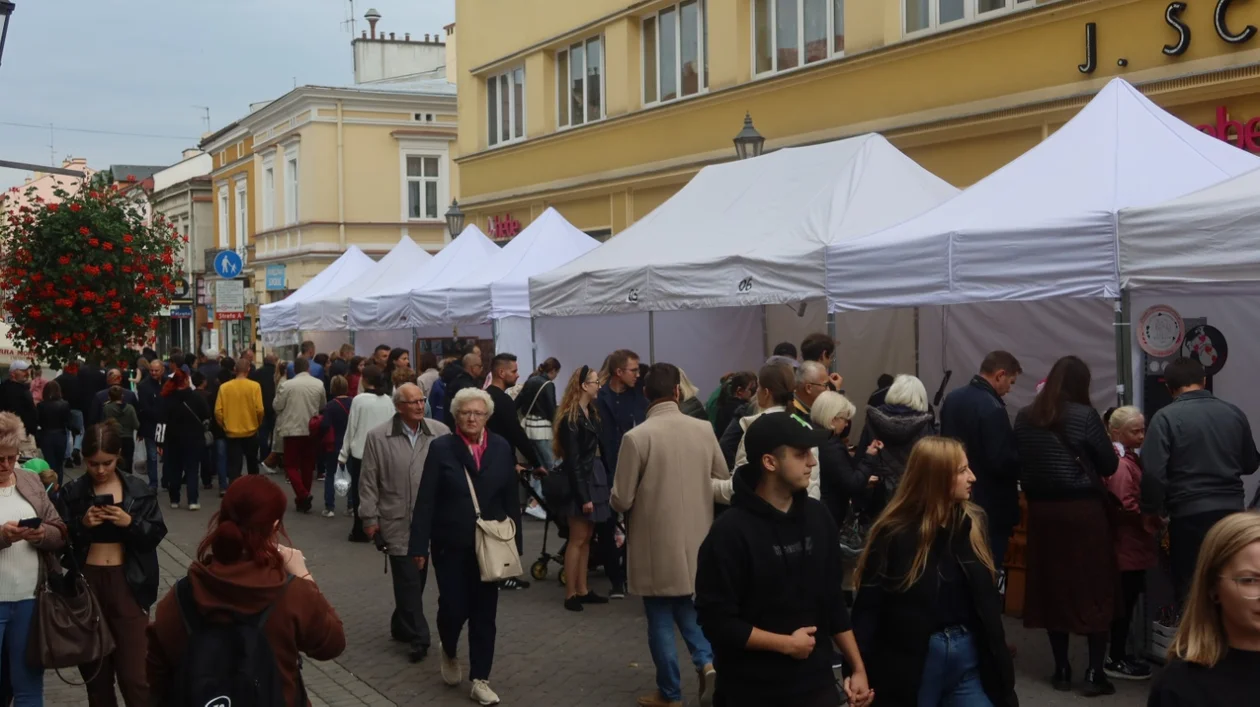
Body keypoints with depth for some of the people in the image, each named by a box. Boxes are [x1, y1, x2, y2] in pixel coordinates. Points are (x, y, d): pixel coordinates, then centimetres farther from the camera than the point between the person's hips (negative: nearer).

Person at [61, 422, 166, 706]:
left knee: (136, 672, -5)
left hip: (128, 583, -1)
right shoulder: (71, 493, 1)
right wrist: (81, 525, -16)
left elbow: (157, 532, 0)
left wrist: (130, 522, -17)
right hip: (86, 583, 1)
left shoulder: (138, 489, 1)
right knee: (95, 669, 11)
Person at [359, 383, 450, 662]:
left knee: (418, 576, 13)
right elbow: (369, 481, 0)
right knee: (407, 578, -4)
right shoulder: (377, 437, -3)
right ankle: (418, 636, 2)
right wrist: (369, 518, -2)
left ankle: (402, 626, 31)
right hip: (398, 521, -3)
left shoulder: (441, 432, 0)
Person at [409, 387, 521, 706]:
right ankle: (449, 652, 31)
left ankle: (480, 680, 14)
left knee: (484, 613, 4)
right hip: (451, 544, -2)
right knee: (454, 607, -2)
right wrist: (419, 545, -11)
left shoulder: (501, 448, 2)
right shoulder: (441, 448, -5)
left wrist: (514, 541, 3)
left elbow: (511, 498, 5)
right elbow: (425, 500, -7)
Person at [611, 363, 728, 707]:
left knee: (661, 618, 9)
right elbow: (724, 481, 7)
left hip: (656, 542, -4)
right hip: (696, 539, 4)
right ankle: (707, 661, 4)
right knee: (687, 606, 23)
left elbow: (621, 500, -13)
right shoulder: (704, 430, -5)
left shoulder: (636, 437, -17)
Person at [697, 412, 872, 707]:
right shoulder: (730, 532, -15)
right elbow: (717, 621, -15)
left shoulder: (817, 517, 2)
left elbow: (833, 600, 10)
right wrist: (787, 644, -13)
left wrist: (858, 668, 7)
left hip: (816, 682, 5)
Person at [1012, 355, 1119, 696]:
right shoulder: (1085, 416, -11)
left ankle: (1061, 669, 16)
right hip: (1083, 510, -4)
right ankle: (1094, 673, 3)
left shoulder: (1025, 417, 1)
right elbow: (1109, 465, -6)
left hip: (1042, 510, 4)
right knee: (1095, 588, 5)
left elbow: (1018, 464, 7)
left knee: (1051, 587, 11)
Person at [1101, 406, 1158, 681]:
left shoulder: (1130, 459, 14)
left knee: (1127, 602, 15)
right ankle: (1116, 661, 5)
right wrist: (1152, 521, -16)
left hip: (1132, 544, 10)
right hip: (1128, 545, -10)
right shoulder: (1121, 464, -19)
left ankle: (1119, 654, 24)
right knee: (1125, 603, -3)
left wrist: (1151, 519, 9)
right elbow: (1125, 507, -26)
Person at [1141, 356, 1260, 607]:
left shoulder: (1166, 417, -10)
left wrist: (1153, 510, -3)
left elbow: (1153, 472, -16)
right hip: (1232, 510, 5)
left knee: (1189, 586, 5)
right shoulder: (1234, 413, 5)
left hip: (1189, 513, -4)